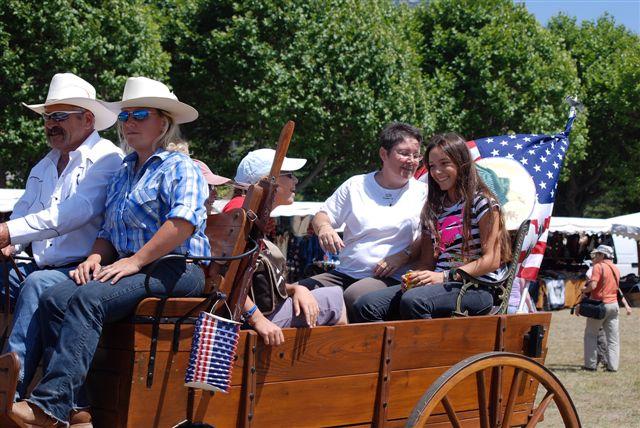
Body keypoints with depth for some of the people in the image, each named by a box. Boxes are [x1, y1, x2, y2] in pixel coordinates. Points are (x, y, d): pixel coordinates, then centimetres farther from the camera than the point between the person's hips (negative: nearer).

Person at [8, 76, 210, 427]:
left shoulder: (178, 167, -1)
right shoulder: (123, 174, 25)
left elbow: (184, 221, -19)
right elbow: (108, 230, 27)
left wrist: (135, 260, -21)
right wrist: (96, 258, 3)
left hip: (176, 270, -8)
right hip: (133, 268, 8)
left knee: (88, 299, -30)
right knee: (54, 298, -16)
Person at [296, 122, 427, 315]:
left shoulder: (422, 193, 8)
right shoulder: (355, 185, 14)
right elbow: (322, 216, 17)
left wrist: (404, 255, -15)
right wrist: (324, 228, -7)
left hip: (390, 278, -3)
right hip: (344, 273, 3)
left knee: (354, 296, -36)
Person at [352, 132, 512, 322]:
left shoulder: (482, 203, 2)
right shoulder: (434, 208, 22)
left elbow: (492, 260, -8)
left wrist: (444, 276, -16)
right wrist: (415, 277, -7)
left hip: (477, 287, -6)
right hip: (441, 285, 7)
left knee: (412, 301, -37)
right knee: (365, 305, -17)